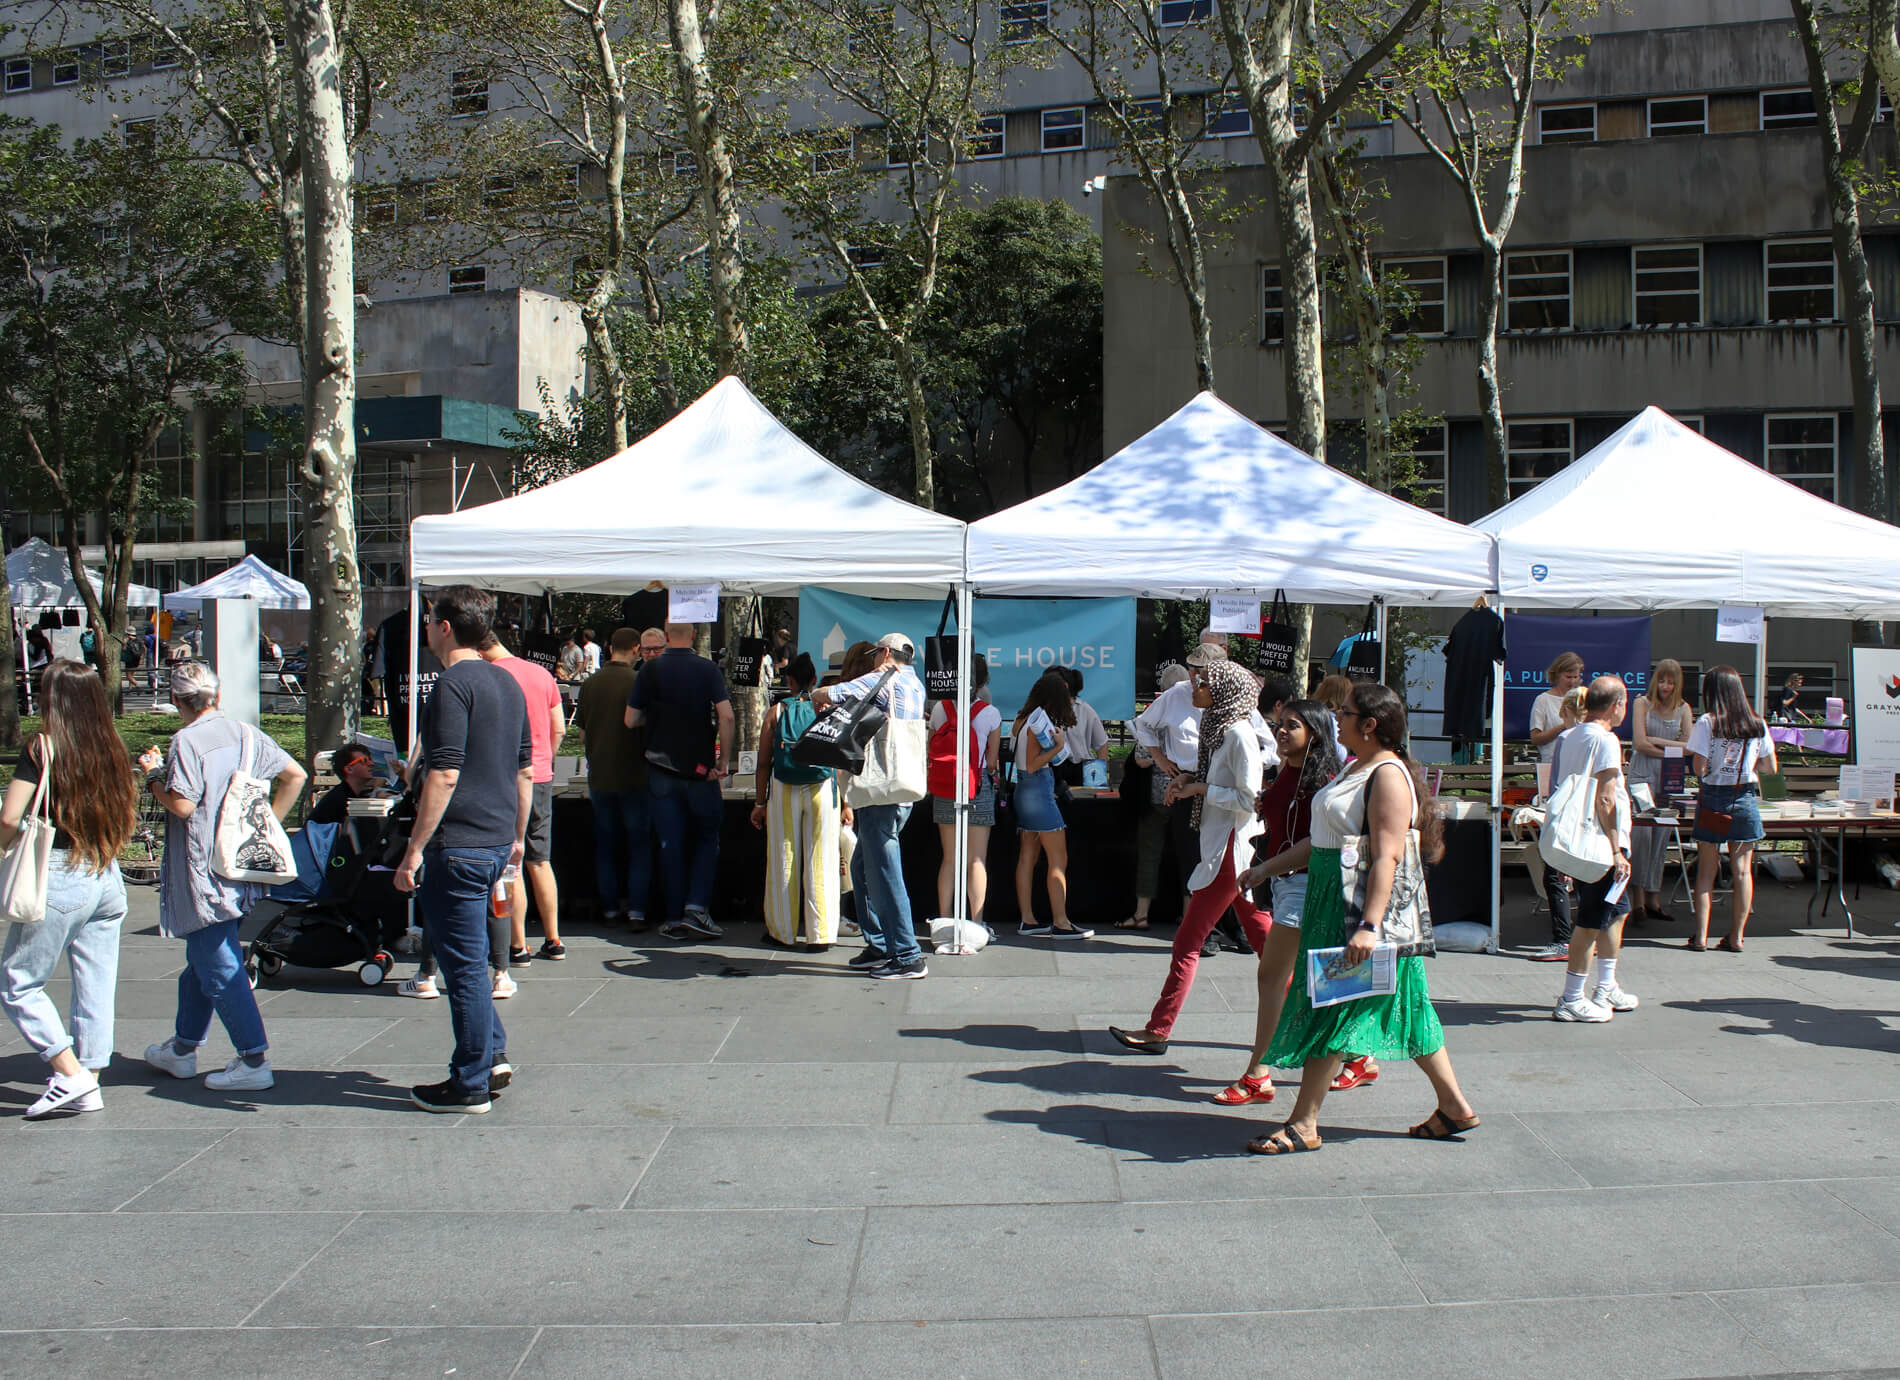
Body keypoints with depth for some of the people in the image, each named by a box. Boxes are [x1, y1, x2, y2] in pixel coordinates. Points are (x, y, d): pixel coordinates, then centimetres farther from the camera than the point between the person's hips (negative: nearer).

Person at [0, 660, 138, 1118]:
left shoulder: (43, 749, -10)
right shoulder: (114, 750, 5)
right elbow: (128, 821, 11)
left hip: (58, 878, -6)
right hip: (107, 878, 6)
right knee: (96, 986, 10)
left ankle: (69, 1073, 2)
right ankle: (89, 1086, 15)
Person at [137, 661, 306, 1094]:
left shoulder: (187, 740, -14)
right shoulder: (246, 734, 7)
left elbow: (182, 805, -20)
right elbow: (295, 775, 9)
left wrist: (154, 777, -2)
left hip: (204, 872, -8)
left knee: (219, 968, -2)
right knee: (202, 958, 21)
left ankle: (254, 1061, -2)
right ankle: (182, 1048, 34)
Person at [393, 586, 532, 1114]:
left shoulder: (454, 685, -15)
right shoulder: (507, 682, 12)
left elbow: (445, 775, -21)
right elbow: (525, 769, 17)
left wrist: (415, 848, -18)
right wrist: (517, 836, 24)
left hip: (457, 846, -9)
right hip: (497, 841, 9)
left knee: (464, 963, 0)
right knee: (469, 956, 22)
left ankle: (471, 1084, 8)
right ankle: (492, 1054, 22)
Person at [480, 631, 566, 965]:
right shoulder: (542, 674, 8)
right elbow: (559, 729, 11)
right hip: (542, 777, 6)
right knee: (540, 862, 14)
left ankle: (518, 947, 4)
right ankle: (553, 941, 17)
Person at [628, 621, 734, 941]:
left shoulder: (650, 670, -1)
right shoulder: (708, 670, -4)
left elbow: (630, 720, 0)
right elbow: (727, 716, -13)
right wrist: (724, 759, -5)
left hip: (661, 768, 1)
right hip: (700, 768, -1)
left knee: (671, 843, 7)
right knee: (707, 837, 11)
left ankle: (677, 917, 10)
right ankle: (697, 907, -3)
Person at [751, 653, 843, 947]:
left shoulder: (776, 712, 1)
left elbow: (764, 763, 1)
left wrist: (759, 803, 8)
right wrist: (845, 804, 6)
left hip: (783, 792, 0)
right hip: (823, 790, 0)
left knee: (784, 861, 9)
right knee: (820, 861, 4)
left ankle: (782, 931, 16)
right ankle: (820, 934, 6)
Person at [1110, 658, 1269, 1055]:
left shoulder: (1238, 734, -16)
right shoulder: (1219, 728, 13)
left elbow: (1249, 798, -19)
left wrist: (1201, 789, -15)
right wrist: (1190, 782, 6)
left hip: (1231, 851, -10)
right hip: (1226, 847, 10)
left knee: (1188, 943, -4)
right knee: (1263, 940, 11)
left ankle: (1158, 1030, 2)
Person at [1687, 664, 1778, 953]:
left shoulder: (1707, 723, -8)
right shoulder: (1757, 725, 2)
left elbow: (1700, 768, -13)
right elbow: (1771, 768, 7)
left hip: (1713, 799, -2)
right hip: (1746, 798, 2)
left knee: (1706, 870, 5)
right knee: (1742, 869, 7)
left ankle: (1701, 936, 4)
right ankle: (1736, 936, 10)